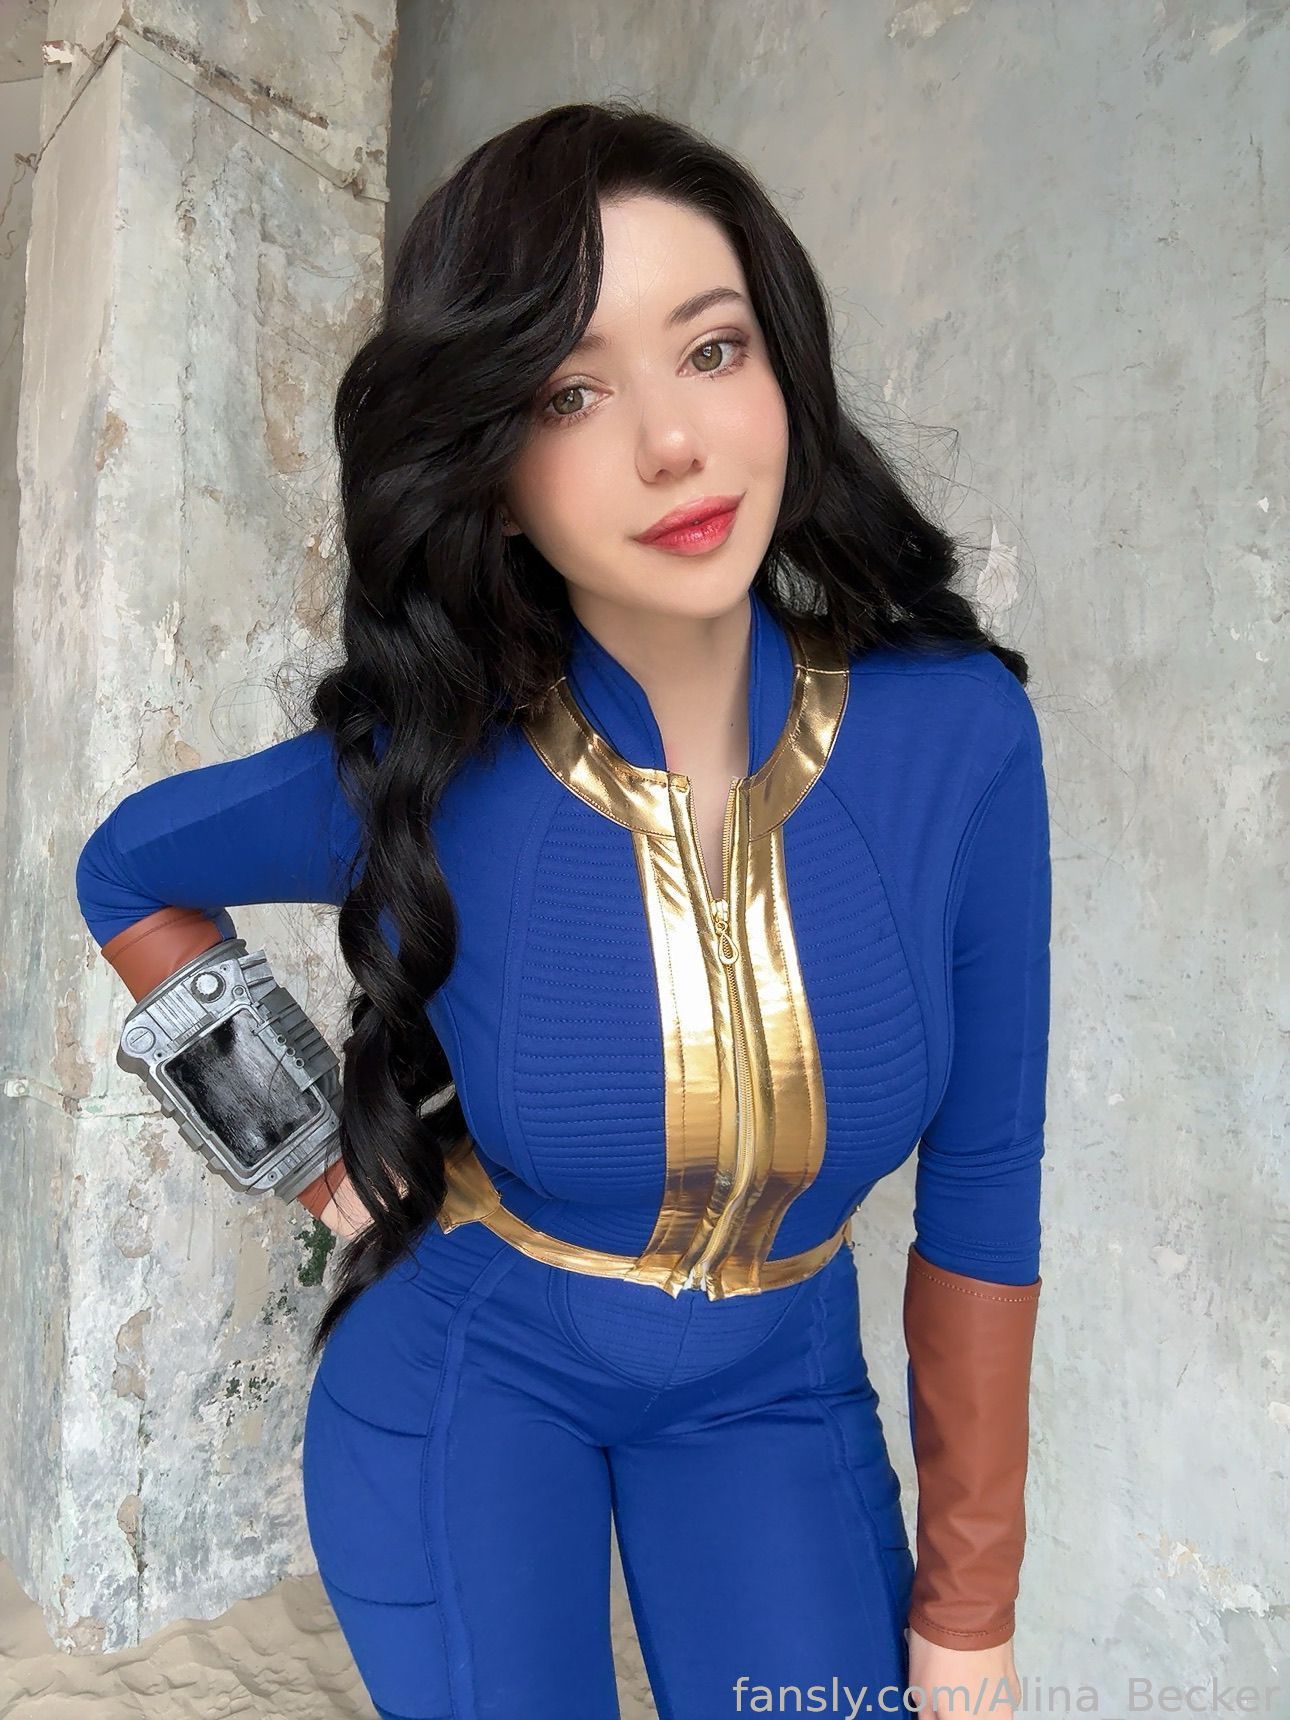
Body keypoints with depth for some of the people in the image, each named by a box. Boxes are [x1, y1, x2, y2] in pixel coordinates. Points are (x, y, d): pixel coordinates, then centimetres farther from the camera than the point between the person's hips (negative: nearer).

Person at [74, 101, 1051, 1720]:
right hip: (466, 1368, -1)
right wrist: (316, 1156, -6)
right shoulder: (420, 785, -22)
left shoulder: (959, 735, -21)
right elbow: (126, 873, 1)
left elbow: (982, 1182, -10)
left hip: (776, 1391, 2)